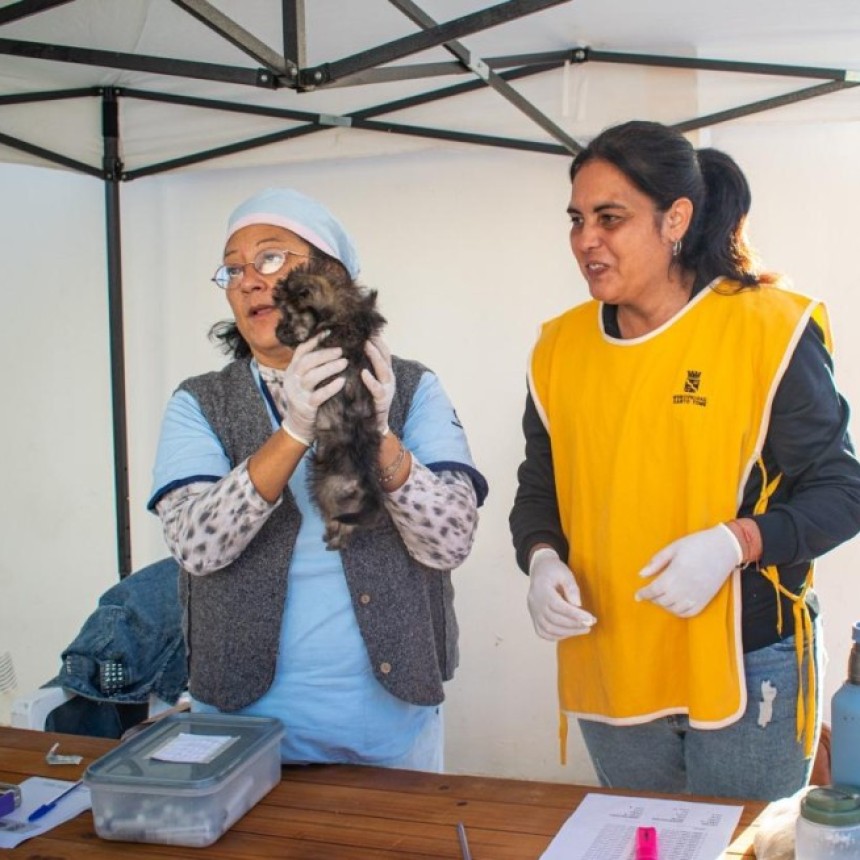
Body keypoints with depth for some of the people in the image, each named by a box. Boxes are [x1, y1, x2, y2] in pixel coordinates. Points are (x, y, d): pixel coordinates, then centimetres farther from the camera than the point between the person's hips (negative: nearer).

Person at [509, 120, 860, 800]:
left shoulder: (768, 328, -10)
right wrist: (542, 558, -8)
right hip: (609, 674, 4)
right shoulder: (561, 348, 3)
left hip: (746, 670, -4)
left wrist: (734, 542, -23)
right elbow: (540, 490, 13)